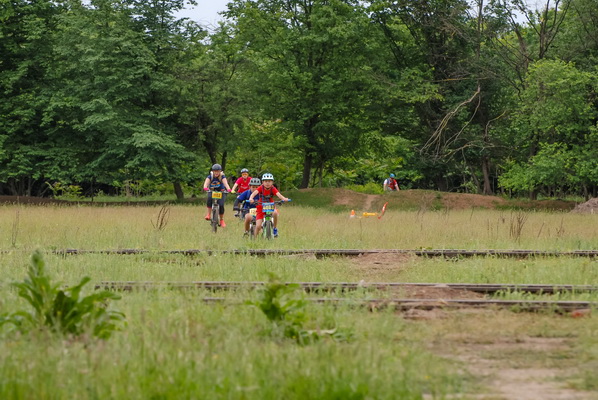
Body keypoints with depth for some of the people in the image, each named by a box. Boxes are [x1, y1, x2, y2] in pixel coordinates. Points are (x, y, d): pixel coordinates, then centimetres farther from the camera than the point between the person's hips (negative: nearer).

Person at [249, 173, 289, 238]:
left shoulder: (273, 189, -11)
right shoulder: (261, 188, -13)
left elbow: (278, 194, -29)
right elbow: (254, 193, -30)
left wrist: (284, 198, -51)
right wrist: (251, 198, -52)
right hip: (261, 207, 0)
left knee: (275, 213, -34)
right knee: (258, 226, -11)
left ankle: (275, 229, -12)